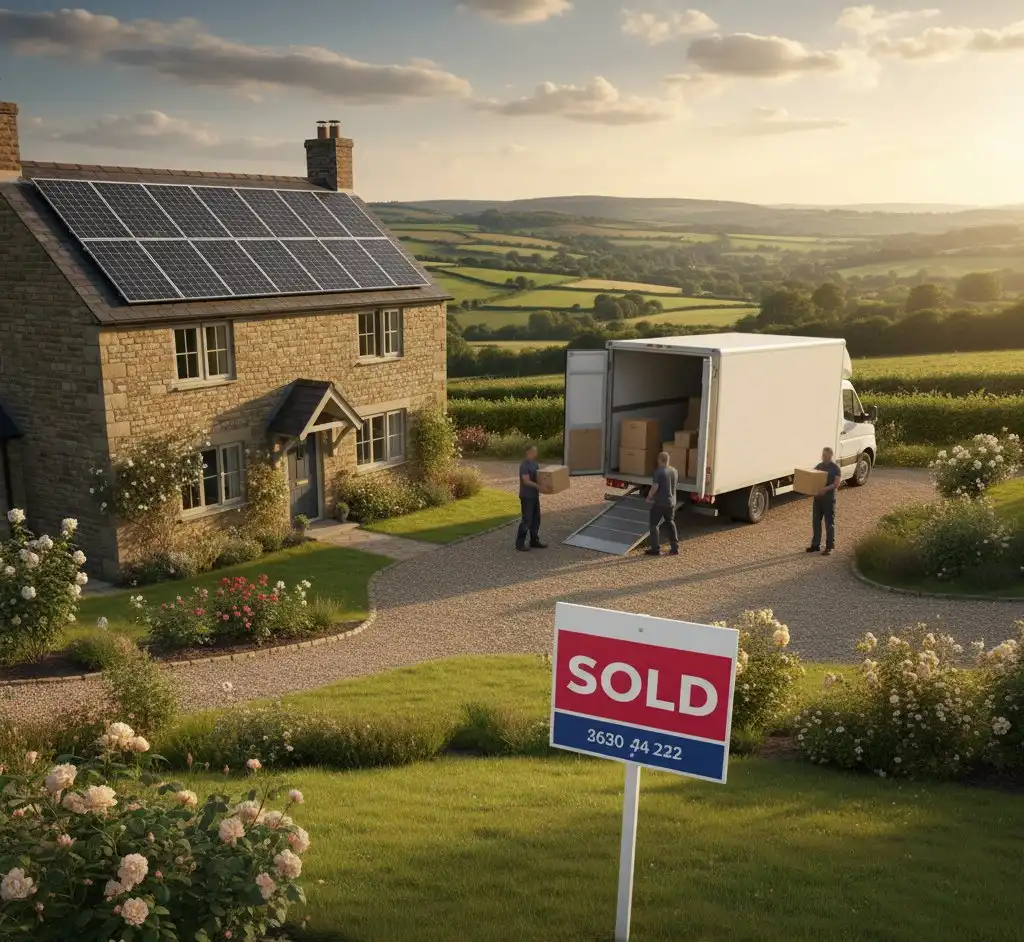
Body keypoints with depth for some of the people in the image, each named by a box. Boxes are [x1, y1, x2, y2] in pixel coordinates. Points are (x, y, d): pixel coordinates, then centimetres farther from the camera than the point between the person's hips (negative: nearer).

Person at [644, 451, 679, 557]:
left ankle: (655, 549, 3)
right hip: (671, 502, 7)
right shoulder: (674, 471, 5)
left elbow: (655, 487, -22)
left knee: (654, 525, 4)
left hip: (659, 503, -7)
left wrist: (649, 498, -8)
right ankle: (675, 548, 18)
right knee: (671, 524, 18)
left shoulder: (659, 472, -18)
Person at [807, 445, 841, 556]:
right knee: (816, 521, 10)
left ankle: (829, 546, 3)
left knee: (829, 523, -1)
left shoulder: (835, 468, -7)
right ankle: (815, 544, 20)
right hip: (817, 497, 6)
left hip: (829, 499, -6)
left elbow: (836, 484, -14)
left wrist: (826, 488, -29)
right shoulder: (818, 466, 11)